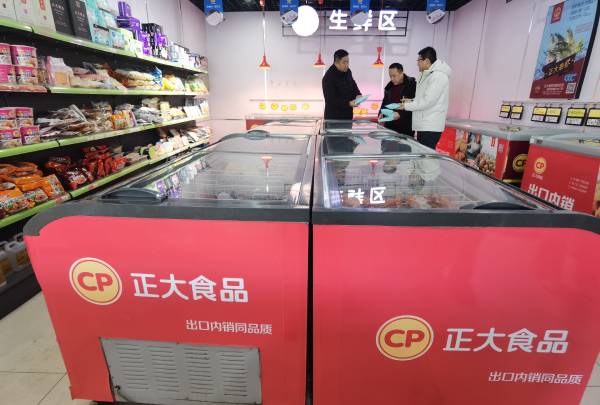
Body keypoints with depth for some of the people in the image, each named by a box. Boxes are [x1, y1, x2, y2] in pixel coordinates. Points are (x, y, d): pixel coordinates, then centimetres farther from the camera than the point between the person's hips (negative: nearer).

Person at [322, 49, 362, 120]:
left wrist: (358, 95, -1)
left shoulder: (347, 71, 5)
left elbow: (353, 85, 21)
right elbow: (330, 101, -21)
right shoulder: (328, 78, -18)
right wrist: (348, 103, -30)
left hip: (348, 115, 7)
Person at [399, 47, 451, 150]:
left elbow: (428, 101, -20)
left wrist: (407, 106, -12)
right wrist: (411, 101, 9)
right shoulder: (427, 74, 18)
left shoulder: (438, 76, -14)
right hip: (423, 125, 10)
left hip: (431, 127, -10)